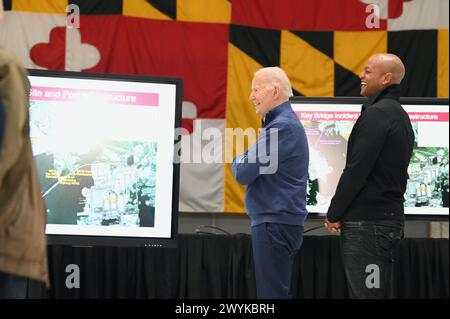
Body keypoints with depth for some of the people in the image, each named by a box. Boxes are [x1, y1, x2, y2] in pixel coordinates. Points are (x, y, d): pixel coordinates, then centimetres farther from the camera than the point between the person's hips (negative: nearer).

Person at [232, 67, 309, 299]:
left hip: (275, 223, -10)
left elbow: (243, 173, -17)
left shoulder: (282, 127, -16)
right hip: (280, 221, 10)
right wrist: (245, 163, 3)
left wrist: (238, 162, 3)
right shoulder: (285, 122, 17)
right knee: (278, 291, 14)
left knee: (272, 293, -8)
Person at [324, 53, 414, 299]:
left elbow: (356, 169, -18)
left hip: (368, 221, -10)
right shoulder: (398, 114, 17)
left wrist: (334, 213, -8)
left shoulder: (377, 113, -14)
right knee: (380, 292, 12)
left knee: (365, 292, -8)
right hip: (390, 216, 10)